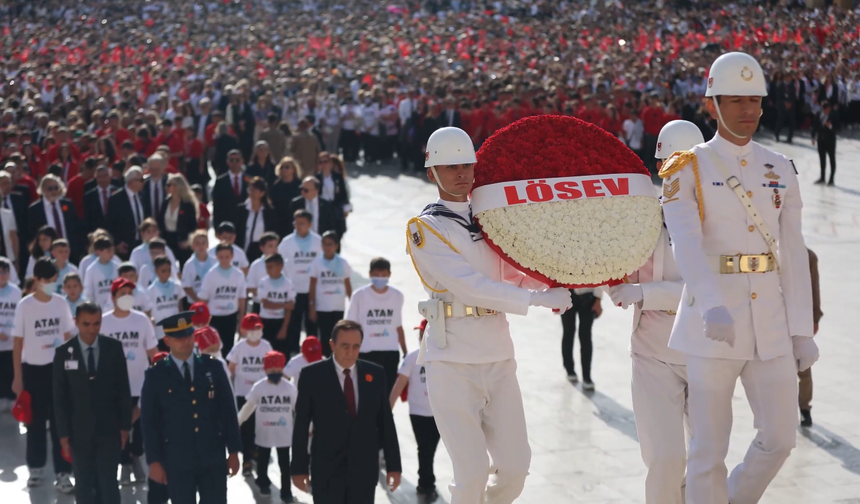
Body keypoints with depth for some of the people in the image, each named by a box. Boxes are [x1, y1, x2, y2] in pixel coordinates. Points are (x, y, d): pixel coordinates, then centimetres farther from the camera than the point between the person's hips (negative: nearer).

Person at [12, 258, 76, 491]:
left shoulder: (61, 303, -1)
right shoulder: (25, 305, -9)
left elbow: (68, 337, 6)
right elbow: (17, 343, -4)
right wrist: (17, 377, -5)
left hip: (58, 368, 1)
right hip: (33, 369, -1)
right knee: (36, 421, 10)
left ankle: (63, 472, 2)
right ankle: (36, 467, 26)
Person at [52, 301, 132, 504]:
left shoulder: (114, 348, -3)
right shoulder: (64, 352, -5)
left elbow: (123, 389, 2)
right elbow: (60, 396, -1)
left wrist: (125, 425, 0)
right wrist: (63, 433, -4)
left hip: (109, 428, 0)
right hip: (80, 430, 0)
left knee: (108, 483, -3)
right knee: (84, 485, 7)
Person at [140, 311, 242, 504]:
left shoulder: (212, 367, 3)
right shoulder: (156, 375, -3)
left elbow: (227, 411, 5)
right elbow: (149, 421, -2)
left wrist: (234, 450, 2)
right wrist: (154, 461, -5)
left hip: (213, 457, 2)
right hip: (177, 460, -2)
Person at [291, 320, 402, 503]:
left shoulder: (375, 374, 5)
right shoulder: (312, 375, -3)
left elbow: (386, 422, 7)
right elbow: (301, 425, -1)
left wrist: (393, 465, 5)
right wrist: (299, 467, -2)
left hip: (365, 469, 2)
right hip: (327, 470, -2)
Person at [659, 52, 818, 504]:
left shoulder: (780, 170, 10)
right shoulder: (687, 169, -3)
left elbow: (793, 253, 9)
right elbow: (686, 242, -19)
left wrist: (801, 329, 3)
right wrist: (711, 305, -35)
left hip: (771, 320, 4)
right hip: (712, 322, -4)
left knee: (780, 438, 5)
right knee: (709, 449, 0)